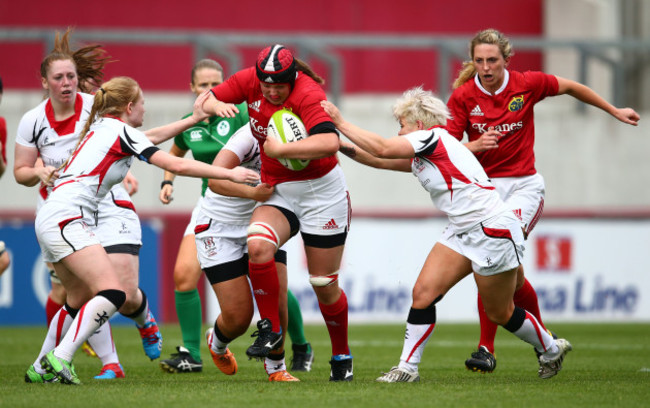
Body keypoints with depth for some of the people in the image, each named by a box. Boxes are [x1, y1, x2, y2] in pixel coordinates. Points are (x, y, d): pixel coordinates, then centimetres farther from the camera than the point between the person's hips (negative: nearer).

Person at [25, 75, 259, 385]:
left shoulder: (101, 127, 20)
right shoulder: (121, 131, -6)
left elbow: (152, 137, 36)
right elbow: (177, 165, -9)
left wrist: (194, 119, 38)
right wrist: (230, 174, -4)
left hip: (50, 219, 10)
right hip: (66, 219, -10)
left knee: (81, 299, 20)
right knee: (114, 293, -18)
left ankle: (42, 368, 22)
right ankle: (60, 358, -25)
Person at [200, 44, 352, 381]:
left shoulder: (308, 94, -25)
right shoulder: (250, 81, -7)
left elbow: (329, 143, -40)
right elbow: (203, 102, 4)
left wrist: (279, 149, -34)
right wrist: (217, 106, -20)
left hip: (321, 192, -4)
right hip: (278, 191, 4)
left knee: (324, 284, 2)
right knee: (257, 245, -27)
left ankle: (342, 356, 26)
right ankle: (270, 329, -11)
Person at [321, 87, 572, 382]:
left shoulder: (433, 136, -13)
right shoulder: (420, 156, 13)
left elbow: (382, 149, -19)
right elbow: (379, 160, 17)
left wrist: (340, 123, -14)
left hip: (493, 231, -9)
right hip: (462, 233, 9)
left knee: (500, 313, 5)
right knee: (423, 292, -6)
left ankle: (551, 350, 29)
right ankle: (407, 367, -2)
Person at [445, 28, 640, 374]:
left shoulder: (527, 84, -6)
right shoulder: (462, 97, -5)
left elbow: (570, 87, 12)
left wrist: (614, 111, 22)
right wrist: (475, 146, -25)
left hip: (524, 186, -2)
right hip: (484, 186, 2)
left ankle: (486, 348, -14)